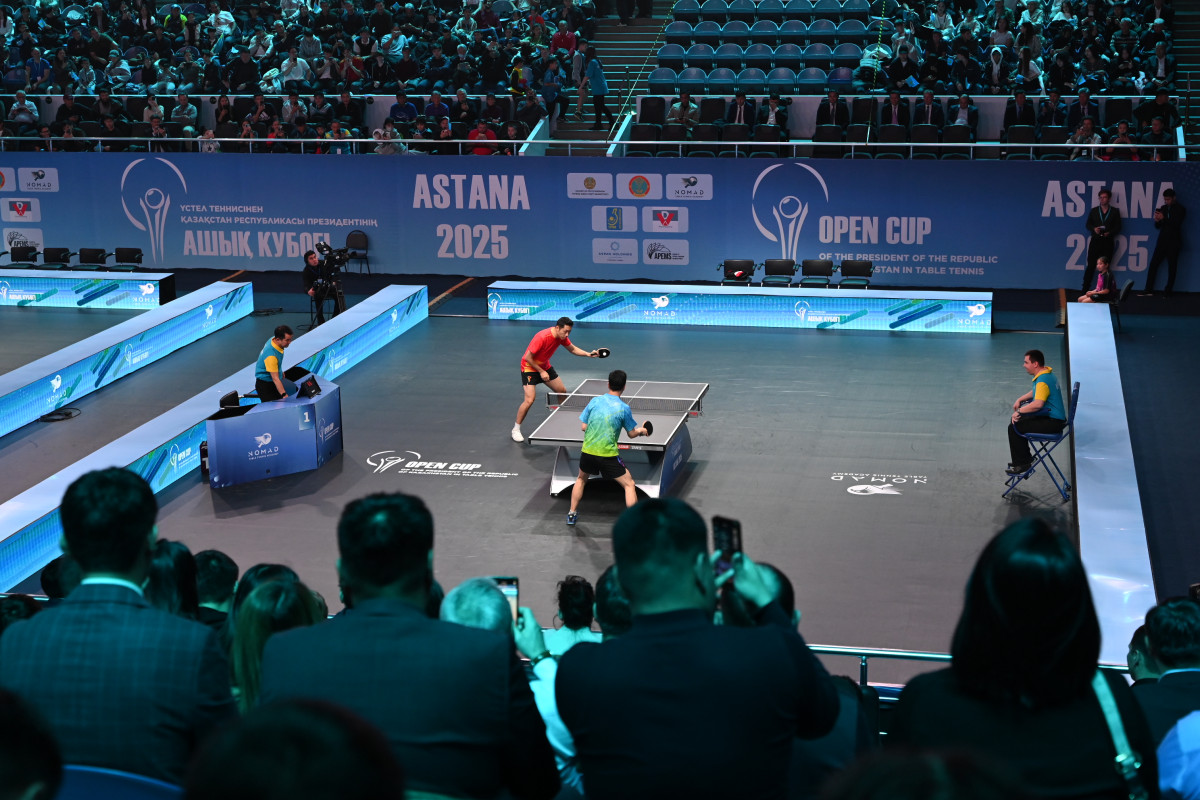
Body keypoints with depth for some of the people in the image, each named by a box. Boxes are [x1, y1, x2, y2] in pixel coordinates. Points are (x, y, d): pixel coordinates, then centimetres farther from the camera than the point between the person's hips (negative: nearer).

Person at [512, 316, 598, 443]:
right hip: (530, 367, -8)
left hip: (545, 366, 8)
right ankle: (516, 429, -3)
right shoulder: (542, 337, -33)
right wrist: (541, 372, -22)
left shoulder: (562, 336, -10)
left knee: (562, 391, 10)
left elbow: (572, 349, 6)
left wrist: (588, 354, -10)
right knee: (530, 399, -18)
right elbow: (528, 357, -27)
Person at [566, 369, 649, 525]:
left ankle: (572, 514, 35)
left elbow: (583, 426, 4)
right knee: (629, 485, 8)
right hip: (608, 454, -4)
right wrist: (641, 430, 23)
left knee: (581, 479, 31)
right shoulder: (624, 408, -9)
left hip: (588, 451, 4)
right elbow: (632, 434, 2)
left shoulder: (595, 401, -1)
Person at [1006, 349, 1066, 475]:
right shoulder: (1048, 372, 9)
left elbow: (1038, 404, -38)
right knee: (1017, 420, 22)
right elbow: (1036, 392, 28)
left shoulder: (1043, 381, -25)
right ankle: (1026, 457, 31)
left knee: (1014, 428, -12)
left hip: (1052, 422, -11)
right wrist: (1020, 400, 18)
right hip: (1052, 416, 11)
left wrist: (1019, 411, -26)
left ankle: (1021, 464, 0)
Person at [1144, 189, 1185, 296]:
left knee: (1172, 267, 0)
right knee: (1153, 264, -1)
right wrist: (1157, 220, -10)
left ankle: (1168, 290, 5)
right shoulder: (1163, 208, 10)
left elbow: (1177, 224, -15)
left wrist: (1163, 218, -23)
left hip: (1173, 243, -4)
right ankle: (1148, 290, 1)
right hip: (1162, 241, 4)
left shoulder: (1180, 209, -3)